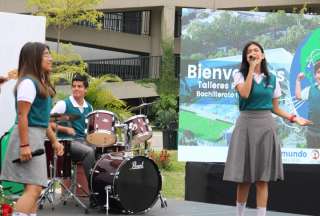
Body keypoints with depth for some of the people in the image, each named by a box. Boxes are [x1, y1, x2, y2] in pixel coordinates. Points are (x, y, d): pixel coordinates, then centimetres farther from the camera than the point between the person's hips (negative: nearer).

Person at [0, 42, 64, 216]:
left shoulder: (41, 83, 17)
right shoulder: (28, 83, -13)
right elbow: (22, 116, -19)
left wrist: (54, 141, 21)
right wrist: (24, 145, -24)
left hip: (37, 138, 10)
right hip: (28, 137, -10)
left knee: (34, 189, 10)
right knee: (33, 189, -16)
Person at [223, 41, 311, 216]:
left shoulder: (272, 79, 10)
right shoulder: (240, 75, 3)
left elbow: (275, 108, 14)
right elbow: (244, 94, -17)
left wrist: (293, 118, -1)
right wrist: (251, 69, -11)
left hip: (266, 125, 2)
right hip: (246, 124, -2)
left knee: (262, 178, 0)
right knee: (243, 178, 2)